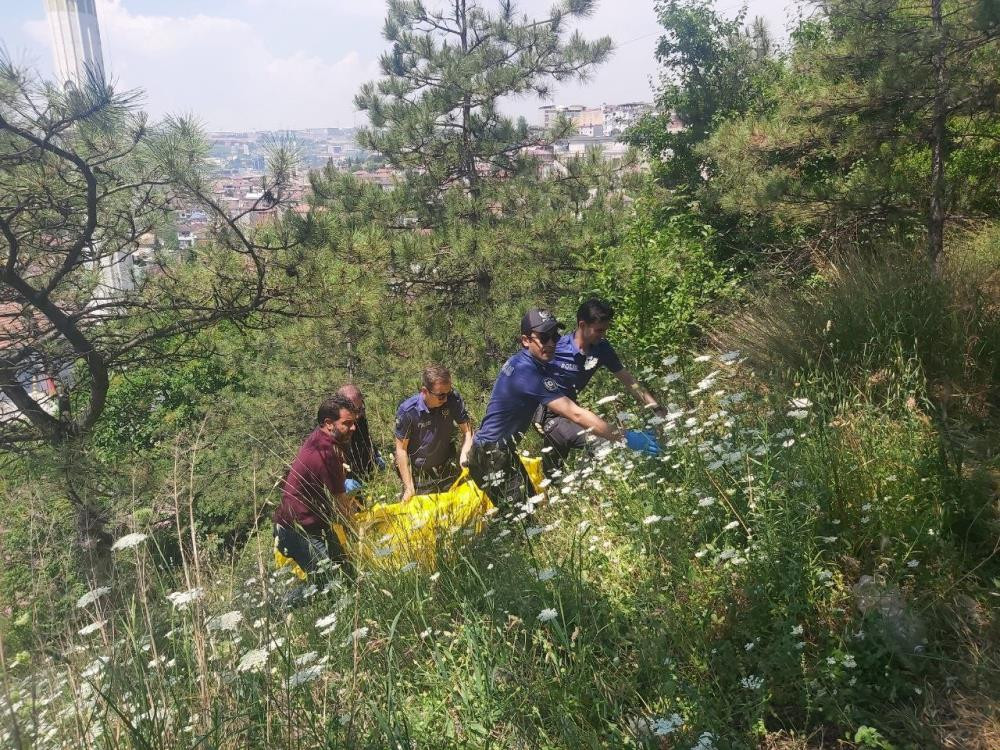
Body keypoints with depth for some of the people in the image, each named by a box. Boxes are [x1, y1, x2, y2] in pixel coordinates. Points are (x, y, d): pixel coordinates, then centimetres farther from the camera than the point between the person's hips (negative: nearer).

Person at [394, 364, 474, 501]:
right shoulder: (407, 411, -26)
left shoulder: (453, 399, -20)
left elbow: (467, 430, -10)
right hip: (418, 474, -3)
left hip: (448, 470, 3)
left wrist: (464, 454, -29)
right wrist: (409, 487, -17)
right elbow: (401, 449, -18)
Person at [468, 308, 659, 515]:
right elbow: (576, 415, -31)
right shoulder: (528, 372, -26)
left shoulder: (518, 361, 4)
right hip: (492, 454, -10)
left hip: (500, 449, 10)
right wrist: (626, 437, -31)